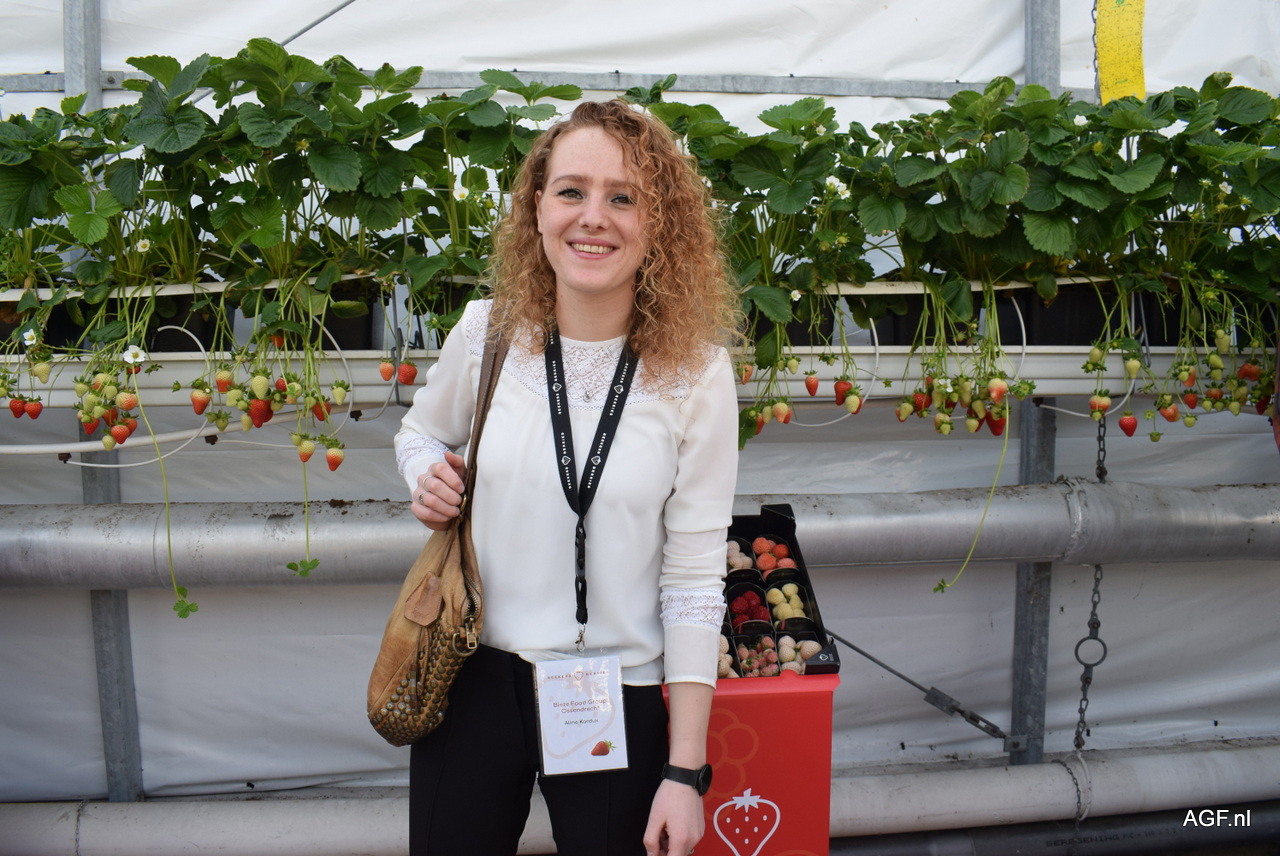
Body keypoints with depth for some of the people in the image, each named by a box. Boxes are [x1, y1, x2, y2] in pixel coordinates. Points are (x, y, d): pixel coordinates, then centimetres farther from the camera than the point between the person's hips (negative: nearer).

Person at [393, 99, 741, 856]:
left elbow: (694, 578, -9)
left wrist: (684, 771, -9)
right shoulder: (486, 332, -5)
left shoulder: (696, 372, -11)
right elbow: (421, 432, 17)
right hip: (475, 678, 2)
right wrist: (427, 481, -8)